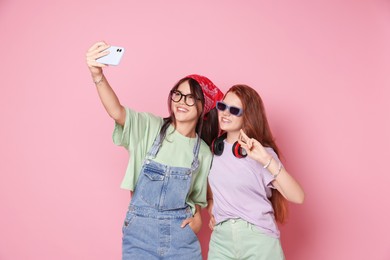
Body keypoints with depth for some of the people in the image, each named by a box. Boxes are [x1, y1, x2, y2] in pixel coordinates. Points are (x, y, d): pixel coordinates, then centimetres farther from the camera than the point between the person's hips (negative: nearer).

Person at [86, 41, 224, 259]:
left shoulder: (204, 153, 3)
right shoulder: (151, 127, -5)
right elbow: (116, 111, -24)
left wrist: (197, 217, -4)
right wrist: (98, 76, -39)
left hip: (181, 234, 2)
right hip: (140, 230, -2)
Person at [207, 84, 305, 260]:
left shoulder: (262, 152, -10)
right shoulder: (213, 148, 4)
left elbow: (297, 197, -21)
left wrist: (267, 160, -30)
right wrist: (211, 210, 3)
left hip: (259, 240, -3)